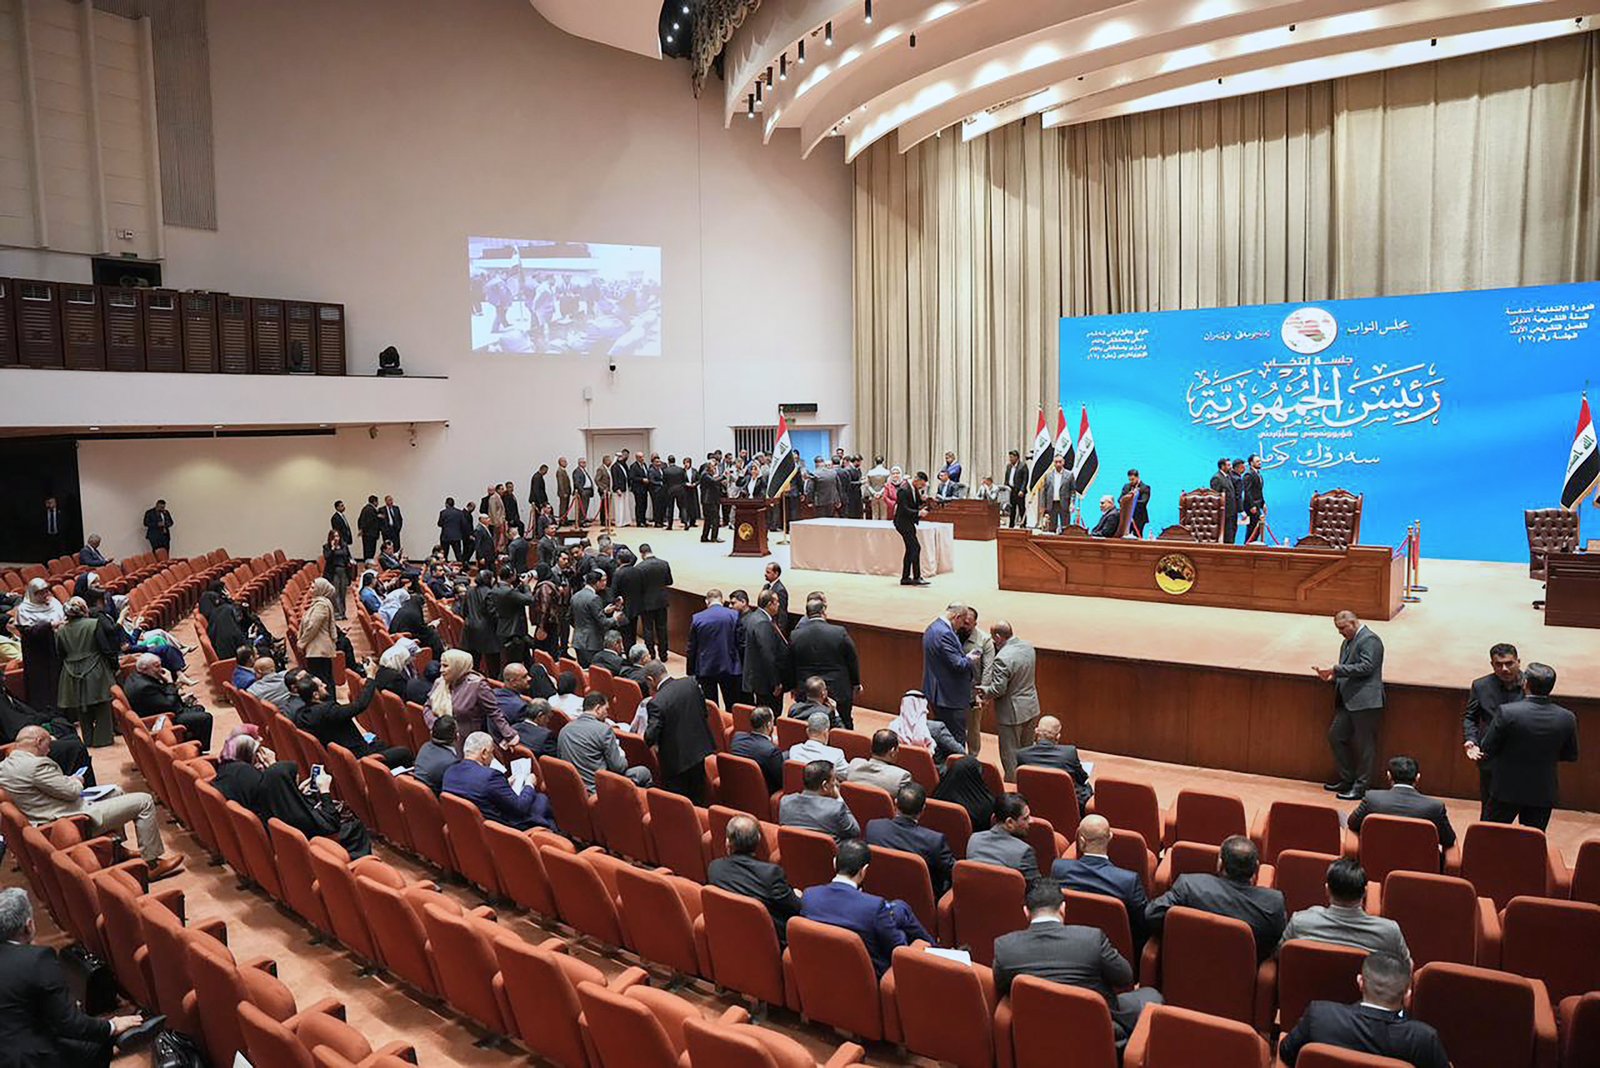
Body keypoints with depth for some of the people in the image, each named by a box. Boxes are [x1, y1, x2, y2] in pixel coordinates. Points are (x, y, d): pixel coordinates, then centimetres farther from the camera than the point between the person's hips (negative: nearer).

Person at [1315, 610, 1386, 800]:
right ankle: (1346, 779, 23)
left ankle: (1360, 786, 8)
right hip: (1348, 701, 10)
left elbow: (1366, 667, -21)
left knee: (1364, 745, 0)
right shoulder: (1347, 642, 17)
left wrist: (1336, 669, -20)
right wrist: (1332, 676, 2)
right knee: (1335, 736, 11)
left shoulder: (1369, 640, -10)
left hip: (1365, 701, -10)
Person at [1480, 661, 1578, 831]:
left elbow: (1488, 749, -12)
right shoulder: (1567, 718, -9)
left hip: (1508, 788, -3)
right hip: (1543, 792, 3)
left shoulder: (1507, 712, -20)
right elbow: (1571, 756, 4)